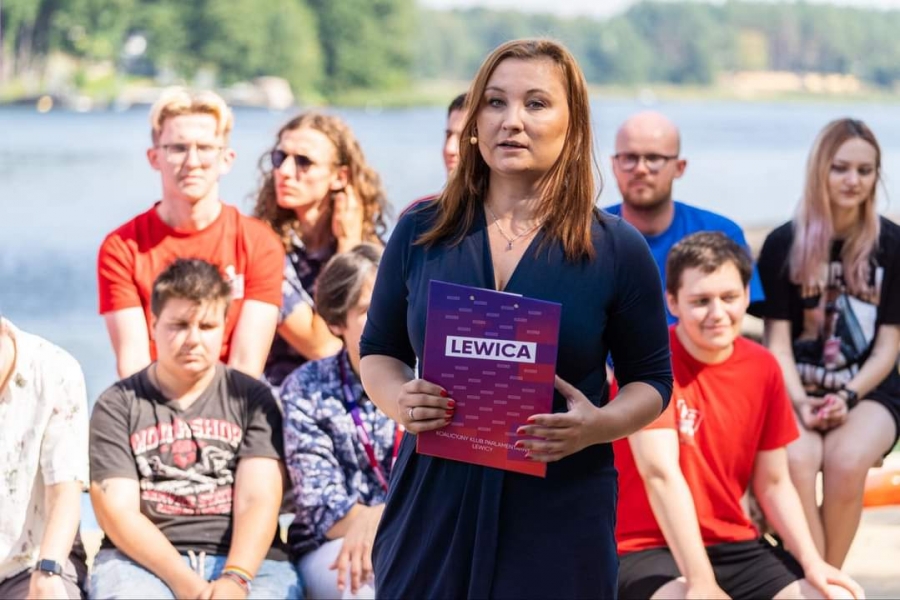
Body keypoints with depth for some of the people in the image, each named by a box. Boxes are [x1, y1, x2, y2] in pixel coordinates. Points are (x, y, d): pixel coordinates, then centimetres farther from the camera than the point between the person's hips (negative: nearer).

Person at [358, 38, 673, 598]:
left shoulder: (617, 248, 0)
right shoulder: (420, 233, 5)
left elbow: (651, 381, 5)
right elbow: (379, 352, 13)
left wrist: (599, 425, -15)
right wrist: (400, 400, -9)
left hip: (560, 519, -1)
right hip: (434, 508, 2)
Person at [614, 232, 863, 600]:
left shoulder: (763, 368, 4)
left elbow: (773, 483, 9)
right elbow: (661, 473, -22)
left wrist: (812, 563, -7)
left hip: (735, 547, 6)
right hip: (649, 548, -6)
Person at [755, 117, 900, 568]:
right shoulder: (783, 244, 3)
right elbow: (778, 341, 0)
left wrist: (848, 397, -15)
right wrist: (799, 402, -17)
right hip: (796, 391, 0)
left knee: (846, 460, -33)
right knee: (795, 459, -34)